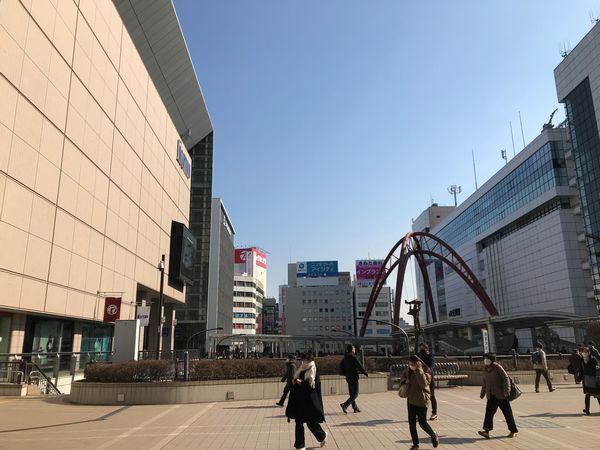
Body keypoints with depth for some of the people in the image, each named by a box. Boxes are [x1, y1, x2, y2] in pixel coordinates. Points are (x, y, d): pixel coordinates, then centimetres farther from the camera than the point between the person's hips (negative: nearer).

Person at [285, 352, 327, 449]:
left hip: (310, 401, -6)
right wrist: (295, 381, -8)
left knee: (311, 422, 2)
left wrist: (301, 382, -22)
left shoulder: (313, 371, -9)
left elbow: (313, 385, -18)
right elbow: (295, 381, 14)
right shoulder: (301, 371, 11)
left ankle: (322, 435, 30)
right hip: (299, 401, 6)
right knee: (299, 422, 5)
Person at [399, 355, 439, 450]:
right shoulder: (409, 370, 2)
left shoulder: (426, 371, -15)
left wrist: (418, 370, -33)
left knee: (422, 423, 3)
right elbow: (403, 375, 21)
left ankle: (433, 435, 33)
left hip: (421, 401, -5)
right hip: (411, 400, 6)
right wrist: (404, 380, -1)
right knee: (411, 423, 6)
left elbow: (423, 383, -31)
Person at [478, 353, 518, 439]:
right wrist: (482, 393, 20)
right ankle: (486, 431, -10)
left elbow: (506, 378, -13)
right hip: (491, 395, 6)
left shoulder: (497, 367, -11)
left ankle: (513, 431, 19)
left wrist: (506, 391, -20)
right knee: (489, 412, -5)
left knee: (507, 412, 5)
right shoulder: (485, 368, 8)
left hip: (500, 394, -6)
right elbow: (484, 382, 17)